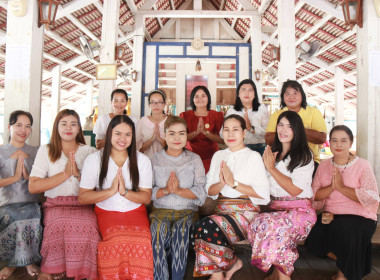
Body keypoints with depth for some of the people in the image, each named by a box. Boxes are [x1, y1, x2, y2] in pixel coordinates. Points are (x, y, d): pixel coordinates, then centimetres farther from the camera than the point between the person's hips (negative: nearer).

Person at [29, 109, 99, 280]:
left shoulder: (89, 152, 12)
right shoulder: (45, 151, 10)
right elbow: (33, 187, -3)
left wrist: (78, 174, -11)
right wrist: (65, 174, -10)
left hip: (83, 204, 1)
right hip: (55, 204, 0)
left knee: (88, 224, -32)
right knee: (59, 223, -34)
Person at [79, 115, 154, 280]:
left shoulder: (142, 160, 6)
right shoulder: (94, 159, 3)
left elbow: (147, 197, 2)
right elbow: (83, 197, -2)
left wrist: (125, 192, -15)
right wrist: (111, 191, -15)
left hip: (135, 212, 1)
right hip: (106, 212, -1)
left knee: (141, 243, -26)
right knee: (118, 241, -29)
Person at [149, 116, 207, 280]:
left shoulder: (194, 159, 9)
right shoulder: (156, 159, 10)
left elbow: (201, 193, 0)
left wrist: (179, 190, -15)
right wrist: (165, 190, -15)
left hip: (188, 210, 0)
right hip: (161, 209, 0)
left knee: (180, 229, -31)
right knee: (159, 229, -30)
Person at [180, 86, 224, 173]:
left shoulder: (217, 115, 4)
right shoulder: (185, 115, 6)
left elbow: (221, 139, -7)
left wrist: (205, 132, -21)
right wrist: (196, 132, -21)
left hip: (211, 157, 0)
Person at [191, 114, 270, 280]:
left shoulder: (253, 156, 3)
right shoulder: (218, 156, 18)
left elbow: (264, 193, -7)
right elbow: (209, 191, 13)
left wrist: (234, 183, -13)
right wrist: (221, 183, -9)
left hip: (245, 211, -4)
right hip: (222, 209, 5)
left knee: (205, 228, -29)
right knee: (202, 229, -28)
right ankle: (232, 264, -6)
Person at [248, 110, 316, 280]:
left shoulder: (304, 156, 0)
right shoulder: (273, 154, 18)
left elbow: (295, 190, -12)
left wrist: (271, 167, -9)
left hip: (299, 211, -5)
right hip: (275, 208, 5)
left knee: (268, 225, -34)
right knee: (256, 224, -28)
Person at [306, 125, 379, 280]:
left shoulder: (362, 165, -3)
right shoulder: (324, 165, 9)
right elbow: (314, 195, 1)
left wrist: (341, 187, -19)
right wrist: (331, 187, -17)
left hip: (359, 216, -4)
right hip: (331, 215, 4)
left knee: (344, 230, -33)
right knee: (313, 233, -21)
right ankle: (345, 262, 10)